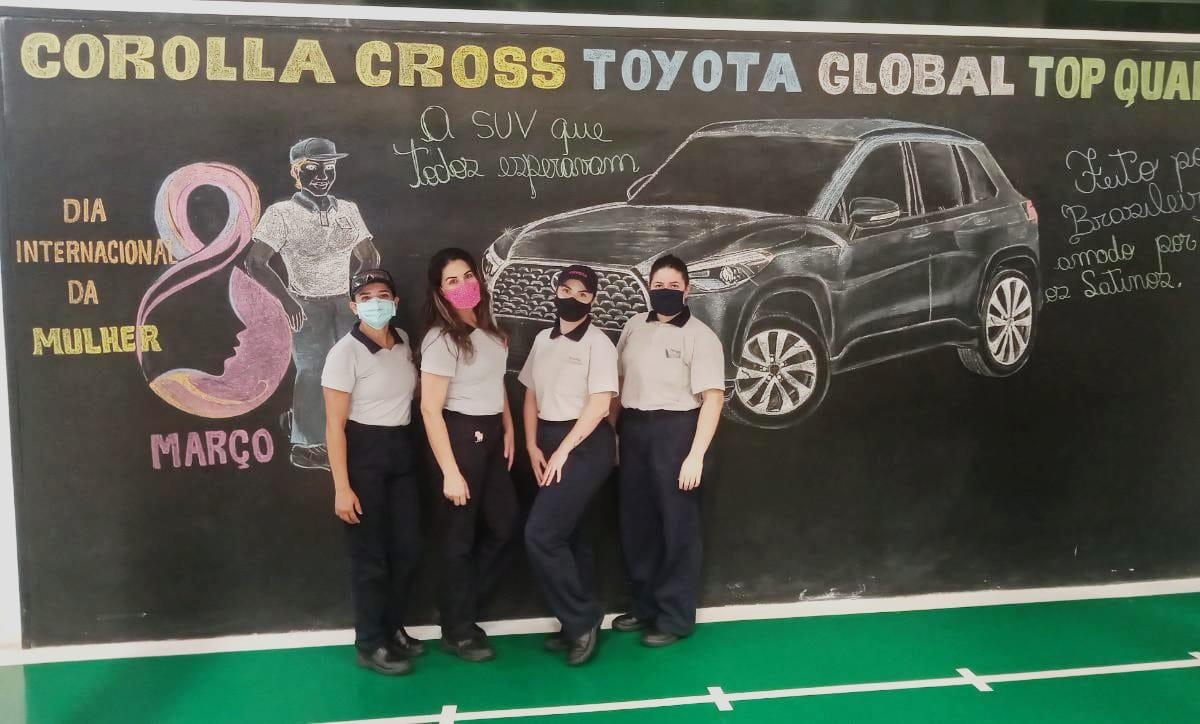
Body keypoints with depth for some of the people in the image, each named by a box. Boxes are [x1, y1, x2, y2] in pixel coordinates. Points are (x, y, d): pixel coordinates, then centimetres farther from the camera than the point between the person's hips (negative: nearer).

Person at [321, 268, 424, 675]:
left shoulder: (403, 342, 5)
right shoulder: (345, 353, -15)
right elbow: (334, 425, -16)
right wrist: (342, 488, -20)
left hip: (401, 450, 7)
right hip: (364, 454, -7)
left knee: (407, 547, 13)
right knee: (370, 554, 3)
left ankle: (393, 628, 32)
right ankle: (370, 645, 18)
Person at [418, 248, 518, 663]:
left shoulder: (489, 330, 7)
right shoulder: (441, 339, -16)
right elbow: (430, 409, -18)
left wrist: (508, 429, 14)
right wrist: (450, 471, -20)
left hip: (491, 434, 8)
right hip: (461, 435, -8)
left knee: (503, 524, 13)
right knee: (461, 535, 4)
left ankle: (459, 609, 31)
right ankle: (457, 630, 21)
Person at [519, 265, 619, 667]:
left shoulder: (598, 344, -11)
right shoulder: (543, 340, 9)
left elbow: (599, 405, -16)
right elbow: (531, 394, 14)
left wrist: (563, 451, -15)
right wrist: (533, 446, 4)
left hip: (586, 444, -7)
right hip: (549, 443, 7)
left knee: (541, 534, -13)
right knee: (564, 534, 12)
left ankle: (582, 619, 2)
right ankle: (579, 622, 25)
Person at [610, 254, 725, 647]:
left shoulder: (700, 336, -9)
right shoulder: (635, 326, 8)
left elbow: (713, 398, -15)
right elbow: (618, 380, 16)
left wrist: (696, 455, -20)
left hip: (675, 430, -6)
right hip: (633, 429, 6)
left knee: (677, 525, 3)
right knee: (636, 522, 13)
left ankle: (675, 617, 15)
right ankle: (646, 606, 29)